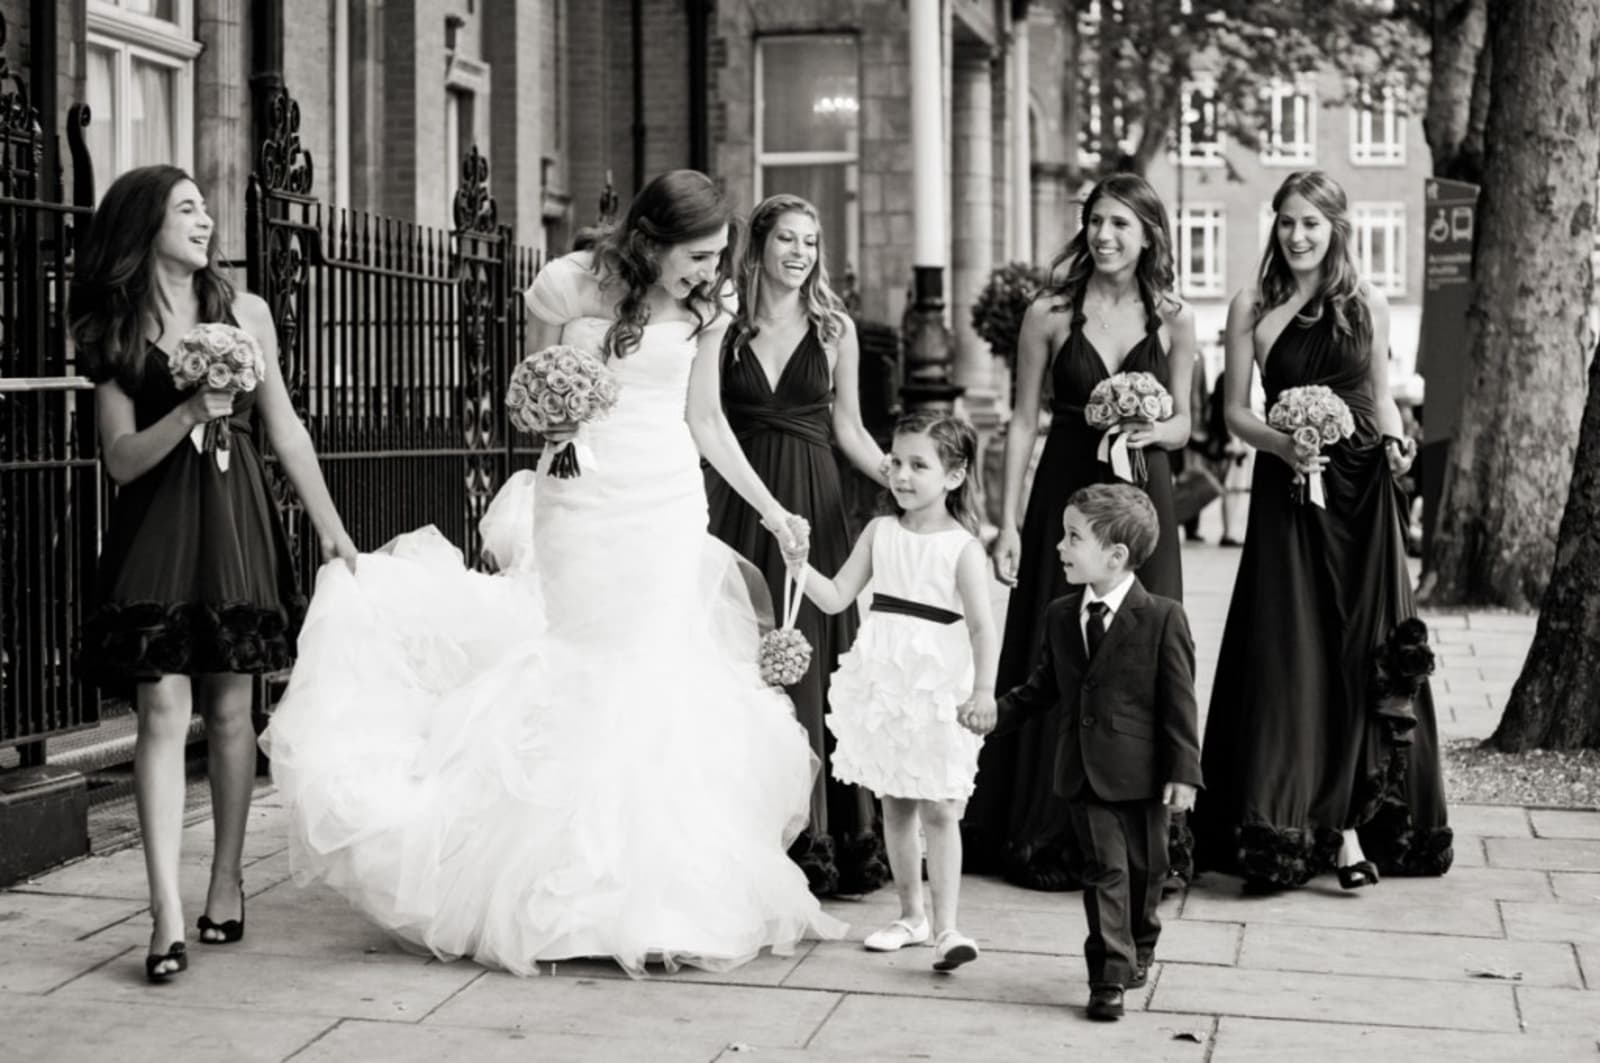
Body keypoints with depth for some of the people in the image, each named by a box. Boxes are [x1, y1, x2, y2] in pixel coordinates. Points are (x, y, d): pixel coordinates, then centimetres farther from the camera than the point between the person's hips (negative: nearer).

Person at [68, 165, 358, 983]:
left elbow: (285, 429, 12)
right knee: (163, 709, -9)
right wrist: (190, 411, -19)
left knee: (230, 708, 5)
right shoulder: (116, 333, 2)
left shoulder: (244, 312, 8)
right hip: (155, 532, -2)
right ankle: (167, 912, -11)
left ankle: (227, 882, 20)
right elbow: (122, 458, -3)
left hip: (238, 523, 2)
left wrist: (331, 527, 11)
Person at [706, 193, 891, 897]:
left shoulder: (834, 328, 6)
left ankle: (818, 833, 8)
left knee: (810, 653, 1)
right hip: (739, 501, 0)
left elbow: (847, 429, 9)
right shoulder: (723, 325, 4)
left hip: (812, 503, 0)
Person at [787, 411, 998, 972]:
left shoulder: (963, 547, -7)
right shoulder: (880, 532, 6)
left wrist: (984, 689, -22)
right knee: (894, 805, 13)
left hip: (938, 689, -5)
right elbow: (836, 598, 6)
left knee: (938, 810, -5)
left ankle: (946, 926, -5)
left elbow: (982, 626, -12)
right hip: (883, 685, 5)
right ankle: (911, 915, 25)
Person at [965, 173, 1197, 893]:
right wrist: (1008, 522, -3)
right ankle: (1050, 837, 15)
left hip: (1142, 498, 1)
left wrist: (1152, 430, -15)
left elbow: (1181, 423, 9)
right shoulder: (1050, 313, 0)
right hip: (1065, 494, -1)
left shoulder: (1173, 321, 3)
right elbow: (1023, 421, 1)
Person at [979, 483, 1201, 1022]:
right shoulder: (1060, 616, 5)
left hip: (1142, 773, -3)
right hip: (1085, 772, 3)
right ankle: (1109, 977, 1)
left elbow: (1179, 701, -9)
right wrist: (994, 711, 4)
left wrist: (1183, 773, -11)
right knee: (1104, 870, -1)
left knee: (1144, 868, 12)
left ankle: (1138, 951, 35)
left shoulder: (1162, 618, -9)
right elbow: (1043, 687, 14)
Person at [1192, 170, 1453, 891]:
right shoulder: (1252, 308, 2)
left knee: (1362, 656, 1)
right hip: (1286, 489, -1)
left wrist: (1394, 441, -6)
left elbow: (1382, 396, 14)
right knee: (1287, 659, -3)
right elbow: (1236, 411, 2)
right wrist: (1281, 445, -16)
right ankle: (1280, 832, 2)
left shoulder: (1368, 306, 6)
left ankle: (1348, 824, 8)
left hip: (1363, 490, 2)